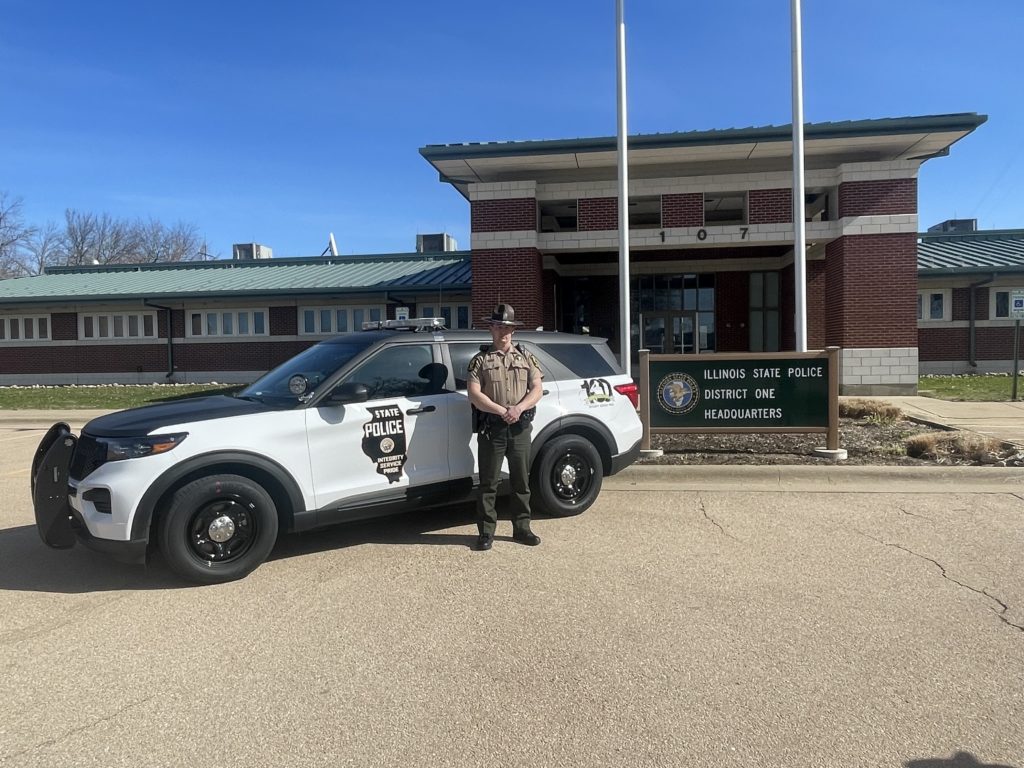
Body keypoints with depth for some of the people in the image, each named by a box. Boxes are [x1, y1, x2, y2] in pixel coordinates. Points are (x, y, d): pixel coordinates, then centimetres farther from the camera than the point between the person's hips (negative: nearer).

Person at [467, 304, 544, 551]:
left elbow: (537, 389, 3)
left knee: (521, 481, 9)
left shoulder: (526, 358, 12)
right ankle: (486, 532, 9)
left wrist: (519, 408, -15)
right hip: (491, 428, -2)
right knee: (489, 482, 1)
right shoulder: (481, 359, 4)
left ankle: (522, 529, 20)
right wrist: (502, 411, -17)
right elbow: (474, 394, -7)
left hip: (520, 428, 3)